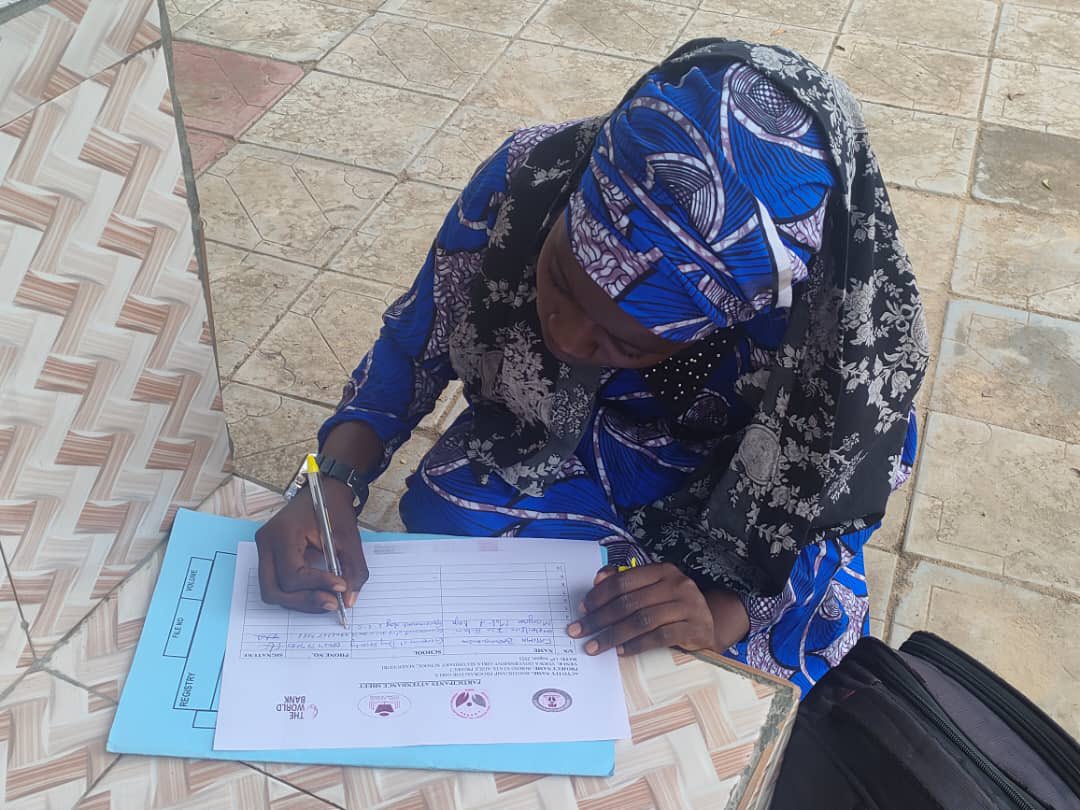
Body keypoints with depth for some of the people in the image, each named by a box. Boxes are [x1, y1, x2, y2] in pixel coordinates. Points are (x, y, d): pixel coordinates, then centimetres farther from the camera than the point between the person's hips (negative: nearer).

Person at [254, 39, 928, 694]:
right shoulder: (528, 176, -27)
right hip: (534, 460, 2)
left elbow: (831, 529, -15)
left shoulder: (831, 325, -32)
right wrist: (336, 482, -28)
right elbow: (413, 346, -11)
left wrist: (721, 614, -35)